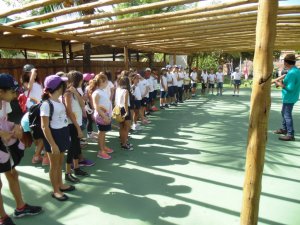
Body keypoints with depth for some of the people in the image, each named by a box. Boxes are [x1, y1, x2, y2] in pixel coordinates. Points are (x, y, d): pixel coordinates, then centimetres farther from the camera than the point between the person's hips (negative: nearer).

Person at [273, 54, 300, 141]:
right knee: (284, 113, 22)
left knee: (287, 115, -4)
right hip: (289, 97, 10)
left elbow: (290, 88, -25)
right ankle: (284, 129, 36)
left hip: (289, 98, -10)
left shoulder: (291, 73, -23)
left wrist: (280, 85, -14)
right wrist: (283, 82, 6)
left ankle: (290, 135, 1)